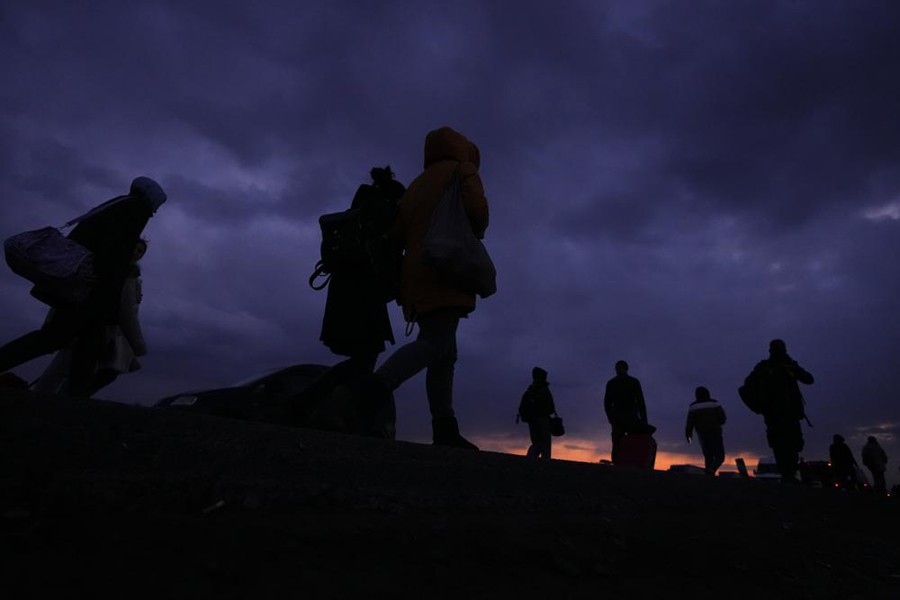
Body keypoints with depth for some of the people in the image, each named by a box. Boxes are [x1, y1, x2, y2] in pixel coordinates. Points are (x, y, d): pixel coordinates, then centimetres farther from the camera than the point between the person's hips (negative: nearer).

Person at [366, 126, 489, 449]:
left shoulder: (417, 184, 25)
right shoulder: (463, 170, 8)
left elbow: (397, 232, 15)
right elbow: (476, 207, -11)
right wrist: (476, 233, 8)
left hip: (417, 278, 7)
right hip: (445, 276, -7)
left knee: (444, 354, 6)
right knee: (436, 344, -16)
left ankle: (444, 428, 1)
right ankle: (382, 381, -35)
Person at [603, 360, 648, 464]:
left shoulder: (611, 383, 8)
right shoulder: (634, 381, 4)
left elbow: (607, 403, 5)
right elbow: (640, 402, -2)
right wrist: (644, 420, -2)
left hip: (617, 418, 2)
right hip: (631, 417, -2)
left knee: (617, 445, 3)